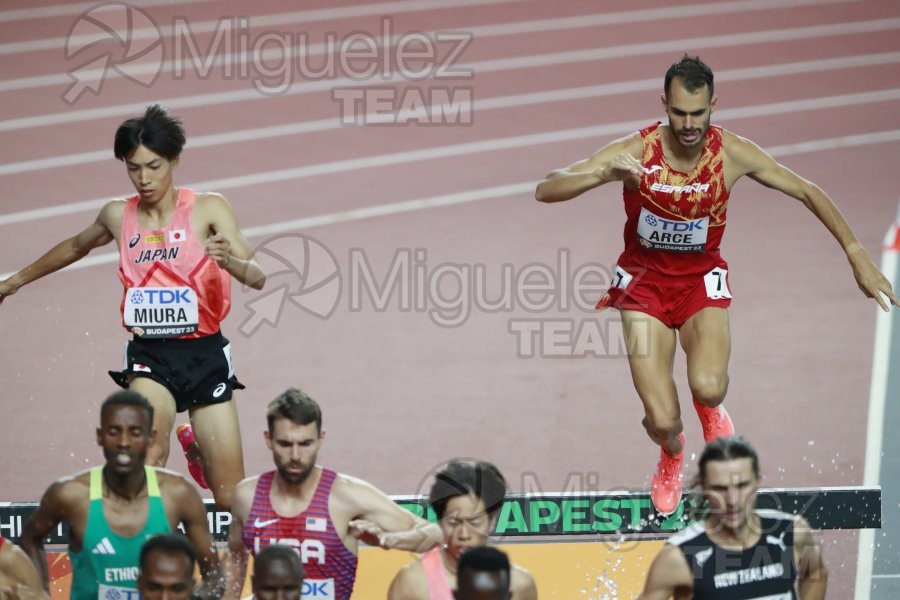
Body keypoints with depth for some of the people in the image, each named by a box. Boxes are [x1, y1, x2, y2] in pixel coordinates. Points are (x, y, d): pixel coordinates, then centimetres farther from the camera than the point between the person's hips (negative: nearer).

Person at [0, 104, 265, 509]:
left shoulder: (208, 209, -6)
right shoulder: (118, 216, 4)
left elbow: (257, 278, -15)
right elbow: (75, 247, 26)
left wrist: (229, 260, -38)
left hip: (204, 353, -1)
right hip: (149, 354, 1)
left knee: (232, 498, 5)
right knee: (149, 452, -31)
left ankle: (196, 450, 38)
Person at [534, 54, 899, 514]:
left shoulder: (732, 154, -16)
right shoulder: (635, 152, -21)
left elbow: (808, 194, -2)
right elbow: (545, 191, -25)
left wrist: (857, 256, -4)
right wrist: (603, 175, -43)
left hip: (701, 278, 1)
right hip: (644, 281, -1)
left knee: (707, 387, -29)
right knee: (662, 420, -12)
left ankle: (711, 411, 12)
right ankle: (671, 457, 29)